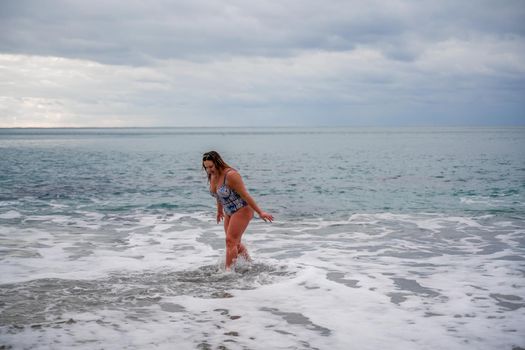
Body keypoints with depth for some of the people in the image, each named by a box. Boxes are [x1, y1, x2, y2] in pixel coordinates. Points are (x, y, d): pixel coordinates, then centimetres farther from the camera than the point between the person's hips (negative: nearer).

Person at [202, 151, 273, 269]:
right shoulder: (213, 177, 0)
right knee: (235, 243, 16)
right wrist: (219, 211, 30)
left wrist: (260, 212, -20)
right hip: (230, 213, 9)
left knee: (231, 241, -14)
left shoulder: (231, 175, -25)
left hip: (242, 210, -9)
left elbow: (245, 194, -23)